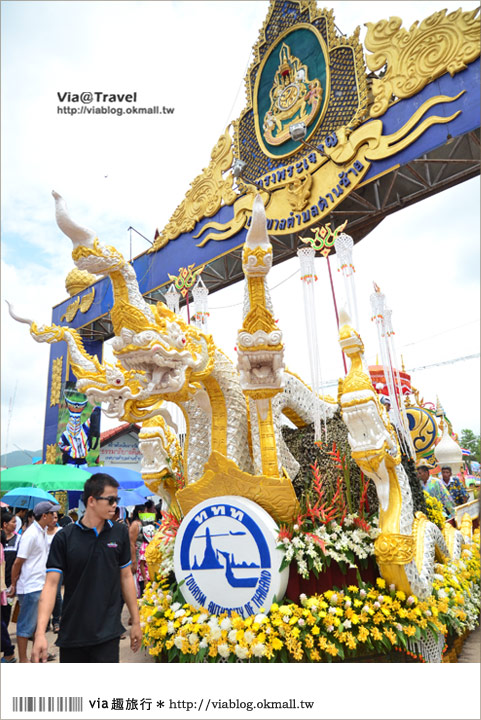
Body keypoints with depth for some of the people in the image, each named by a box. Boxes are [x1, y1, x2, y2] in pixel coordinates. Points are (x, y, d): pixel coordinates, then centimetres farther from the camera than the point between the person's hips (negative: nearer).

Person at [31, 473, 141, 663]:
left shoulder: (120, 532, -2)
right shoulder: (64, 537, -8)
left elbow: (125, 576, 5)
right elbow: (51, 584, -9)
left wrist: (136, 622, 7)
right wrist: (40, 633, -18)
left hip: (107, 633, 1)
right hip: (71, 632, 0)